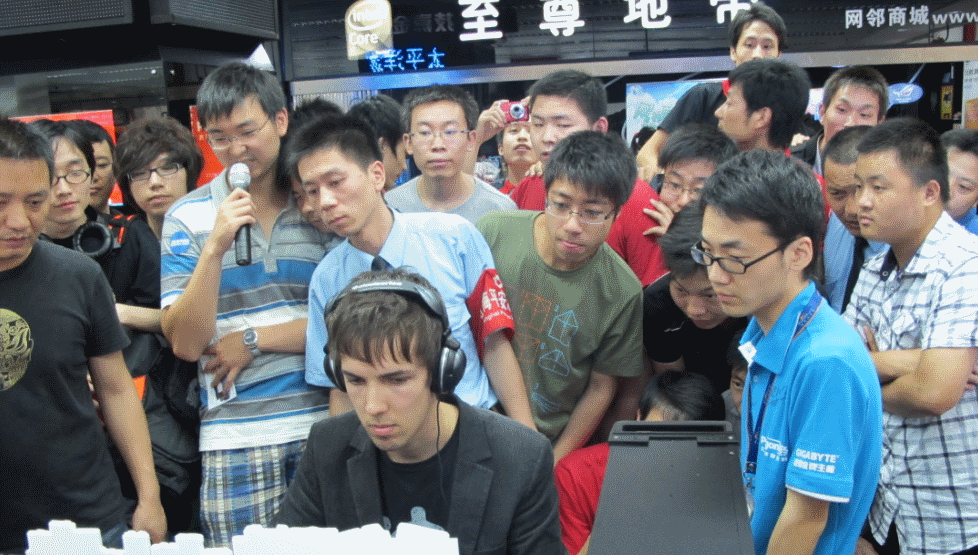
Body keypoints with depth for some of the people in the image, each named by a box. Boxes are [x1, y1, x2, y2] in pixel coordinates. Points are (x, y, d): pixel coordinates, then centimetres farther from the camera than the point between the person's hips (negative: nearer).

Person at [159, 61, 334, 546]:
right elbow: (186, 343, -5)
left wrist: (255, 338, -7)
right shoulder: (188, 217, 2)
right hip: (235, 439, 0)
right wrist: (215, 249, -16)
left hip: (326, 426, 1)